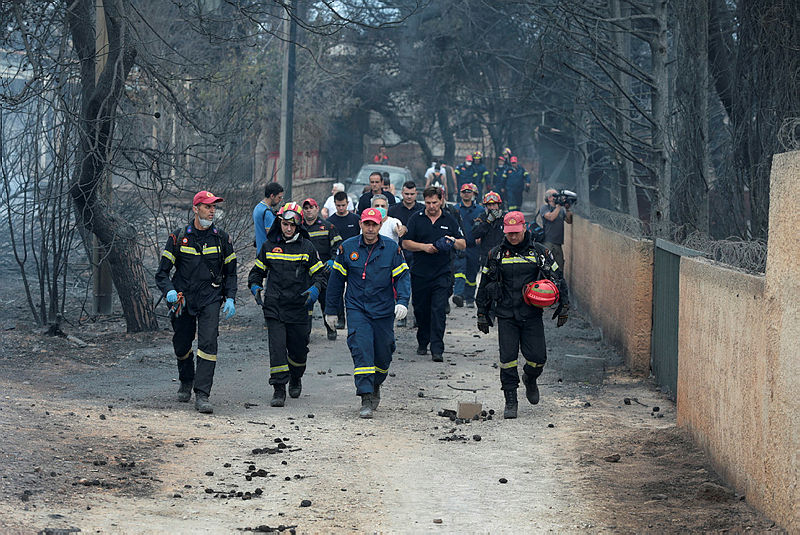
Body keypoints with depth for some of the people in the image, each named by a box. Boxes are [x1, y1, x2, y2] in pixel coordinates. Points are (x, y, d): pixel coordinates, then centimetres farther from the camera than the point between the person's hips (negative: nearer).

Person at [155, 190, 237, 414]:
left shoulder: (222, 239, 4)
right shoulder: (178, 238, 0)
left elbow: (230, 273, 12)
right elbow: (162, 272, 2)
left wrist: (230, 299, -1)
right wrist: (169, 290, -17)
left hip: (211, 299, -1)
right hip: (184, 299, 1)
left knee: (208, 343, -17)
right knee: (181, 346, 11)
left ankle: (202, 395, -17)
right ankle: (186, 381, 42)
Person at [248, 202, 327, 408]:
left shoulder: (307, 247, 2)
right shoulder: (269, 246, 7)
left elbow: (320, 274, 6)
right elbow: (257, 271, 16)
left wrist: (315, 289, -14)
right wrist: (255, 286, -4)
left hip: (299, 308, 0)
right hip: (274, 306, 0)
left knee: (298, 349, 10)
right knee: (277, 347, -12)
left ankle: (295, 378, 39)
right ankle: (279, 389, -9)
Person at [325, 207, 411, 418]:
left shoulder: (392, 248, -1)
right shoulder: (347, 248, 0)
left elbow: (402, 277, 0)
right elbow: (336, 279, 9)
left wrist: (402, 302, -17)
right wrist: (331, 309, 12)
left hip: (383, 311, 1)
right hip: (357, 309, -1)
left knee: (383, 354, 9)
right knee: (361, 351, -16)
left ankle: (375, 386, 38)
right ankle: (366, 399, -18)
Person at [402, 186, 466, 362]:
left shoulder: (450, 220, 8)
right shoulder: (416, 219, 5)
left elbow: (463, 245, 10)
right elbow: (406, 243, 1)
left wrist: (452, 241, -12)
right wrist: (424, 247, -13)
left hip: (442, 274, -1)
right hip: (420, 274, 1)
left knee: (439, 311, -10)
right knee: (421, 310, 10)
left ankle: (437, 349, -13)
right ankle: (422, 343, 30)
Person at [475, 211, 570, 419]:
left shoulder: (539, 252, 2)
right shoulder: (496, 254, 4)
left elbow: (557, 278, 11)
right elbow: (484, 285, 12)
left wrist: (564, 305, 7)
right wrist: (482, 314, 12)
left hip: (532, 315, 0)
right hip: (506, 316, 0)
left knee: (537, 358, -4)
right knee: (508, 359, -4)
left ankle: (530, 379, 30)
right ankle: (510, 401, 6)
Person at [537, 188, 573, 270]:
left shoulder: (561, 209, 16)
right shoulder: (544, 207, 1)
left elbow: (569, 221, 9)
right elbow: (551, 217, -16)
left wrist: (567, 209, -3)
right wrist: (559, 206, -11)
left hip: (558, 243, 6)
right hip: (547, 242, -6)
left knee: (560, 267, 4)